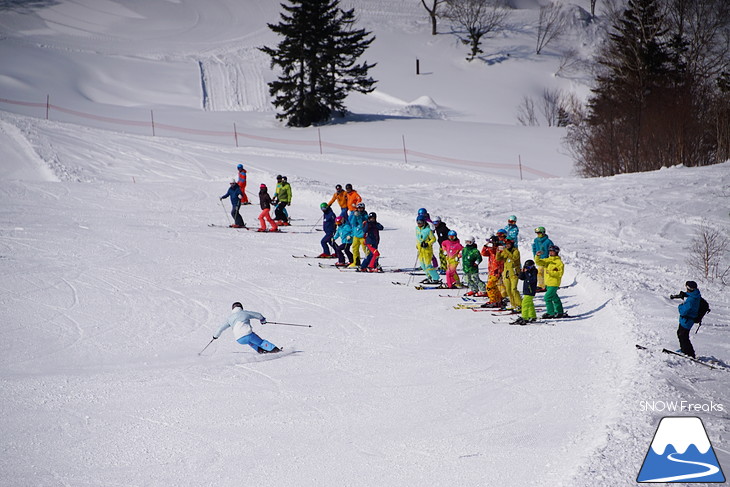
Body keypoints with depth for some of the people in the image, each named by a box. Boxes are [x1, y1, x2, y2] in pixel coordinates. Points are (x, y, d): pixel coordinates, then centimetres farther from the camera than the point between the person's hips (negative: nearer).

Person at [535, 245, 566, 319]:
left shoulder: (559, 262, -9)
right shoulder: (547, 260, 11)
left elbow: (560, 273, -15)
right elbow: (538, 262, 5)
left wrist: (551, 272, -24)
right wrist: (538, 256, -13)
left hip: (554, 284, -8)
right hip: (547, 283, 8)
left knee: (547, 297, -14)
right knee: (555, 298, 16)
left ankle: (551, 313, -8)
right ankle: (560, 312, 26)